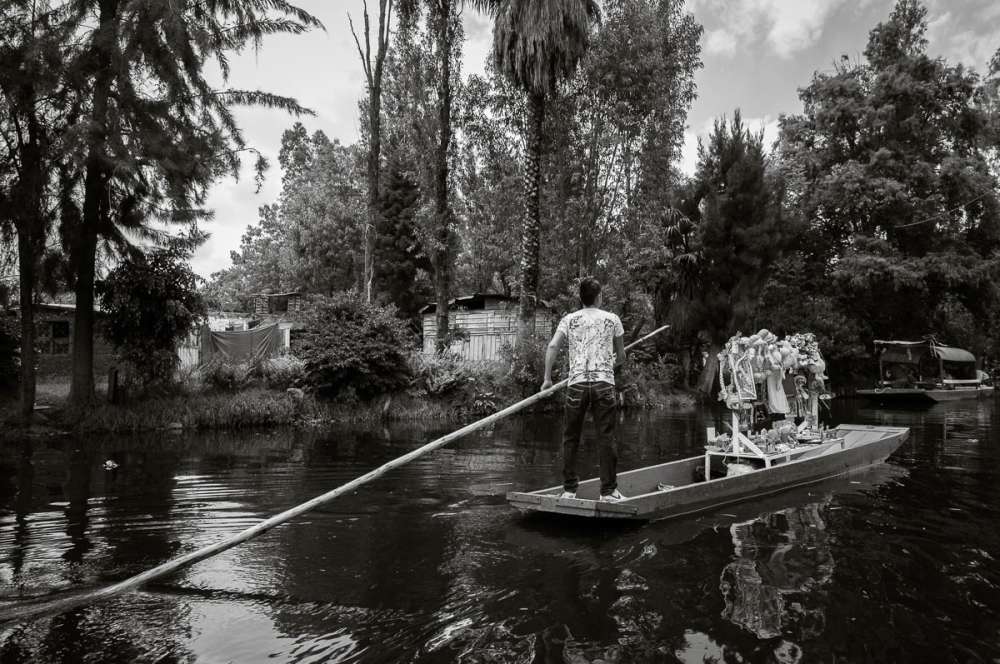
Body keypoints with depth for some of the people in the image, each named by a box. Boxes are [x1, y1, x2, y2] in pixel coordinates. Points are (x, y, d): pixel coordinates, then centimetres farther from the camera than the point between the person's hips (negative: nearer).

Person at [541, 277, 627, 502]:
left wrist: (547, 378, 3)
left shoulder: (569, 319, 9)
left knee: (571, 438, 9)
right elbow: (621, 356, 14)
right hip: (604, 383, -1)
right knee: (607, 437, 3)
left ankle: (569, 489, 13)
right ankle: (608, 490, 6)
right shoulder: (612, 319, 9)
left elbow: (552, 346, -3)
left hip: (577, 384, 1)